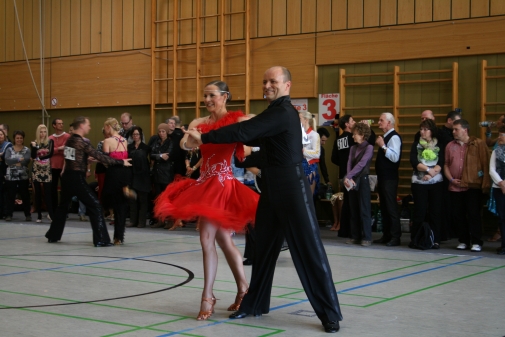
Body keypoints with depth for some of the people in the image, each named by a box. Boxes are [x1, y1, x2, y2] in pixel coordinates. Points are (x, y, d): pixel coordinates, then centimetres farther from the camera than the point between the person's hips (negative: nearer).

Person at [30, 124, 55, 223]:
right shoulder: (34, 142, 6)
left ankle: (51, 214, -7)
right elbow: (33, 156, -5)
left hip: (47, 170, -1)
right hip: (36, 169, 2)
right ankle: (39, 215, 8)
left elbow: (50, 154, -8)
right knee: (38, 193, 3)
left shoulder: (50, 141, 4)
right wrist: (34, 147, -19)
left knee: (47, 192, -7)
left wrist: (39, 157, -14)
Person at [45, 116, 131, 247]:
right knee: (95, 206, -4)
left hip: (67, 177, 8)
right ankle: (101, 240, -8)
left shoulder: (70, 140, 8)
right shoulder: (81, 142, -15)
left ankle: (53, 236, 30)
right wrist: (120, 162, -14)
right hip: (77, 178, -8)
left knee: (63, 205, 22)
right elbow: (99, 156, -17)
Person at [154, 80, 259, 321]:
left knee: (207, 239, -10)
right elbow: (185, 145, -4)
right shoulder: (199, 123, 10)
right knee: (223, 240, 13)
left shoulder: (236, 121, -6)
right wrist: (188, 140, -25)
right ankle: (243, 289, 26)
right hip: (204, 184, 7)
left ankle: (208, 297, -2)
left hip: (222, 185, -7)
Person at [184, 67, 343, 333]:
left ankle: (330, 313, 1)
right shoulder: (278, 111, 16)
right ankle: (255, 303, 25)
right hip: (272, 189, 10)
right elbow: (258, 139, 26)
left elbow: (243, 132, -22)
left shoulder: (283, 112, -16)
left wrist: (204, 138, -14)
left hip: (292, 188, -10)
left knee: (309, 250, -6)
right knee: (264, 247, 14)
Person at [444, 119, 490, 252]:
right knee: (459, 215, 8)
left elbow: (485, 164, -4)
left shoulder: (479, 144, -2)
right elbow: (446, 165, 14)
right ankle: (463, 241, 18)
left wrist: (485, 183, -9)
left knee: (474, 214, -4)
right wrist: (451, 179, 0)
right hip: (455, 187, 5)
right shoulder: (450, 146, 11)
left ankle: (476, 242, 3)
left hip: (473, 186, -4)